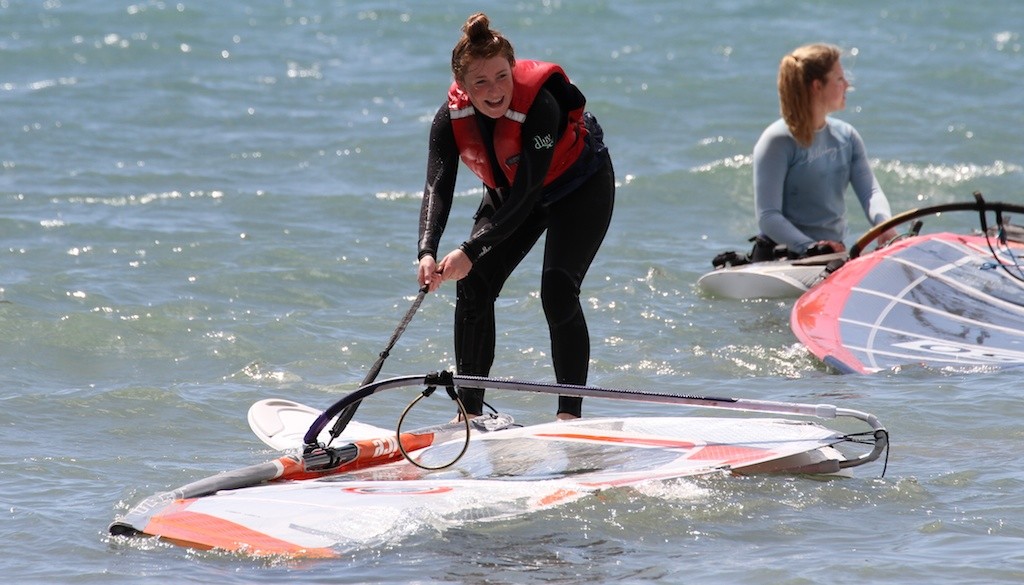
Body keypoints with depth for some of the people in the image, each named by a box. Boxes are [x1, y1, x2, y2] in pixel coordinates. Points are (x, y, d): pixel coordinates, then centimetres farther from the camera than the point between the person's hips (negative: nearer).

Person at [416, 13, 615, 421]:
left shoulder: (540, 104, -38)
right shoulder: (451, 116, -23)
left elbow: (527, 194, -39)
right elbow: (437, 187, -31)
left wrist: (471, 251, -46)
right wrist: (427, 253, -48)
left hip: (580, 187, -5)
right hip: (508, 193, 5)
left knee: (558, 290, -21)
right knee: (473, 286, -7)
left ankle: (569, 414, -14)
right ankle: (470, 411, 2)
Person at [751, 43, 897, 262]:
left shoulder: (846, 136, 13)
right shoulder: (778, 141, -8)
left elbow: (870, 190, 0)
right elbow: (768, 217, -14)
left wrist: (884, 225, -23)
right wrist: (810, 248, -29)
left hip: (834, 255, 6)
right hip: (780, 258, -6)